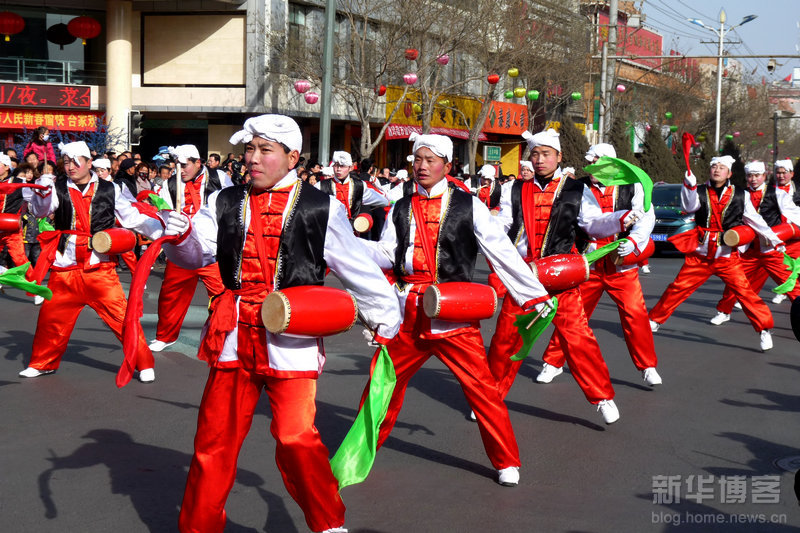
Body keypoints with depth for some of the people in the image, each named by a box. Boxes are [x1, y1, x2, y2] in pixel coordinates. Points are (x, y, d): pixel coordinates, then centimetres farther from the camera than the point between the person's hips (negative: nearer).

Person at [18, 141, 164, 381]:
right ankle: (43, 363, 32)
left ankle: (144, 364, 5)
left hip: (99, 269, -1)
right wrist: (42, 192, -32)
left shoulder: (109, 190, 4)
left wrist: (163, 231, -5)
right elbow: (40, 211, -11)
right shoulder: (58, 188, 4)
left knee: (121, 317, -8)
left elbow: (134, 218, 8)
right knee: (50, 319, 9)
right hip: (64, 270, 2)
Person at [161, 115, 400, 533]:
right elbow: (195, 254, 3)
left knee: (296, 438, -11)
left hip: (292, 339, -3)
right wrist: (181, 236, -18)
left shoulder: (321, 209, 1)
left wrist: (384, 319, 12)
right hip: (235, 337, 4)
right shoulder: (225, 204, 9)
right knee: (215, 438, 8)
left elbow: (357, 269, 7)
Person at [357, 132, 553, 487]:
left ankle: (506, 461, 8)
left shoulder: (468, 206, 1)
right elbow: (386, 255, 8)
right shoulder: (401, 209, 12)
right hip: (407, 315, 4)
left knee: (482, 388, -6)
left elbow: (501, 252, 0)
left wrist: (534, 294, -1)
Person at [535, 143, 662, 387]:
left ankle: (648, 367, 8)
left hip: (622, 267, -1)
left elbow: (646, 217, -3)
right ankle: (553, 362, 19)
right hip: (588, 265, 1)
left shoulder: (632, 187, 3)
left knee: (635, 314, -8)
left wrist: (633, 241, -20)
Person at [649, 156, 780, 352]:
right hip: (700, 255, 1)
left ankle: (764, 329, 2)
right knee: (677, 289, 2)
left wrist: (775, 240, 11)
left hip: (727, 256, 0)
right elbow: (689, 207, -15)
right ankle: (654, 321, 17)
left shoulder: (741, 195, 5)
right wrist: (689, 187, -32)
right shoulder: (700, 192, 3)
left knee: (744, 291, -9)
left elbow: (755, 220, 12)